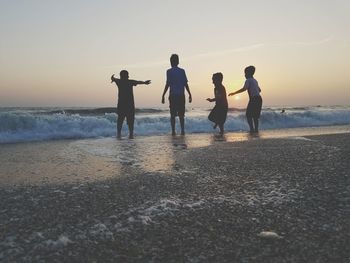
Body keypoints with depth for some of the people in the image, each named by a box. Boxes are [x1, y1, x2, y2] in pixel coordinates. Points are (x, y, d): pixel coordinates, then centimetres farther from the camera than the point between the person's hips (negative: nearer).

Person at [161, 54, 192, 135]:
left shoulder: (169, 71, -2)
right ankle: (182, 131, 8)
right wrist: (189, 94, 10)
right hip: (181, 95, 3)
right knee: (181, 114, 10)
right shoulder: (182, 71, 7)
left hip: (173, 95, -3)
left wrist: (163, 95, -5)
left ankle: (173, 131, 0)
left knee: (173, 115, 3)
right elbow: (185, 84, 5)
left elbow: (168, 84, -8)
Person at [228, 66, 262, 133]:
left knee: (248, 115, -1)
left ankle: (252, 129, -7)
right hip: (259, 99, 9)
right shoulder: (254, 80, 21)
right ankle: (256, 129, 11)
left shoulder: (248, 80, -5)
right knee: (255, 115, 13)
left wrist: (234, 93, -15)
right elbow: (259, 90, 32)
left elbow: (244, 89, -20)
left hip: (253, 99, -8)